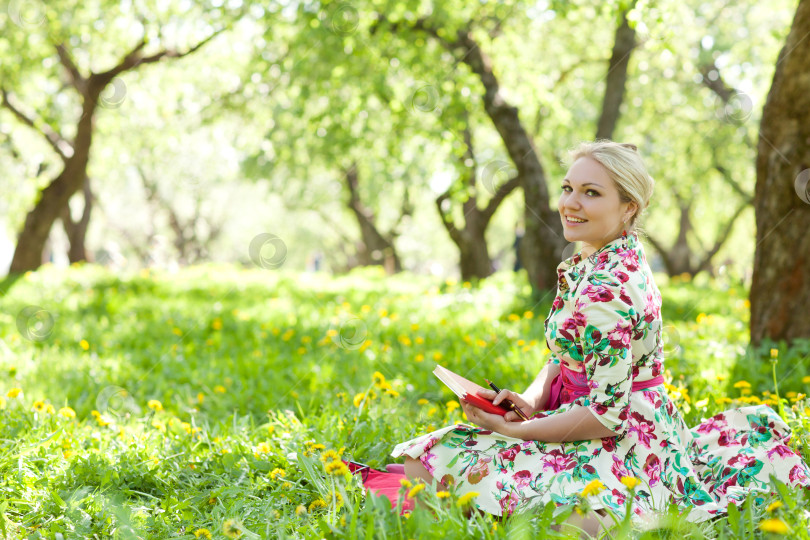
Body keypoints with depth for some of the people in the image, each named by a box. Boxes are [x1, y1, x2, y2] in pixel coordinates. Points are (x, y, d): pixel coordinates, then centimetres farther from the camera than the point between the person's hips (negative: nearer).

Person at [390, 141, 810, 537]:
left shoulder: (607, 290, -23)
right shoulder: (583, 266, 8)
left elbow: (608, 413, -24)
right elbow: (562, 359, 16)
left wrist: (509, 429, -19)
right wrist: (529, 401, -5)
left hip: (621, 451, -10)